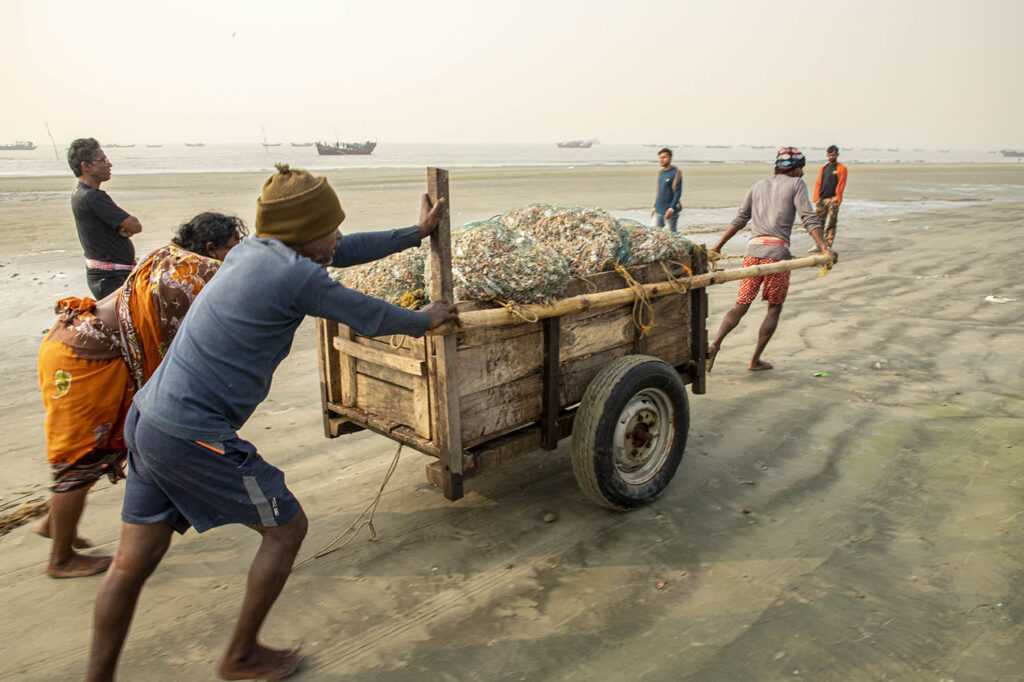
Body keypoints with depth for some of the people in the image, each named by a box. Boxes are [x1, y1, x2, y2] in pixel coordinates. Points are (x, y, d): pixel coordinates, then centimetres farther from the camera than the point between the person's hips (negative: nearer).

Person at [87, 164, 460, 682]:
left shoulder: (252, 249, 10)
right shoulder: (297, 275, -16)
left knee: (133, 563, 18)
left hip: (147, 418, 9)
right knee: (286, 527, 11)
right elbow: (370, 318, -2)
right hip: (196, 439, -8)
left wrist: (417, 232, 29)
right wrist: (425, 320, 18)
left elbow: (345, 253, 20)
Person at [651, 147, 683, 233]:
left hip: (669, 211, -6)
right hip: (658, 211, 6)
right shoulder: (660, 173, 14)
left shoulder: (676, 173, -8)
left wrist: (672, 208, -22)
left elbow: (678, 192, -14)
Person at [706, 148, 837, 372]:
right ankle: (755, 360, 11)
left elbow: (740, 220, 23)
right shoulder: (796, 184, 10)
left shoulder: (758, 186, 23)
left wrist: (718, 246, 28)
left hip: (753, 249, 4)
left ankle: (715, 343, -19)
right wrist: (824, 247, -11)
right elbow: (809, 218, -3)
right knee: (774, 308, 10)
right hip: (777, 251, -4)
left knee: (741, 306, 6)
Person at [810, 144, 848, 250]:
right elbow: (818, 183, 12)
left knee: (831, 224, -3)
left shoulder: (841, 168, 3)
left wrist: (837, 200, -11)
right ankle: (818, 244, 10)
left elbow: (841, 185, -4)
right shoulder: (823, 168, 16)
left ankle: (828, 245, 2)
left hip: (833, 199, -4)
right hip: (821, 199, 4)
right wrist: (816, 198, 1)